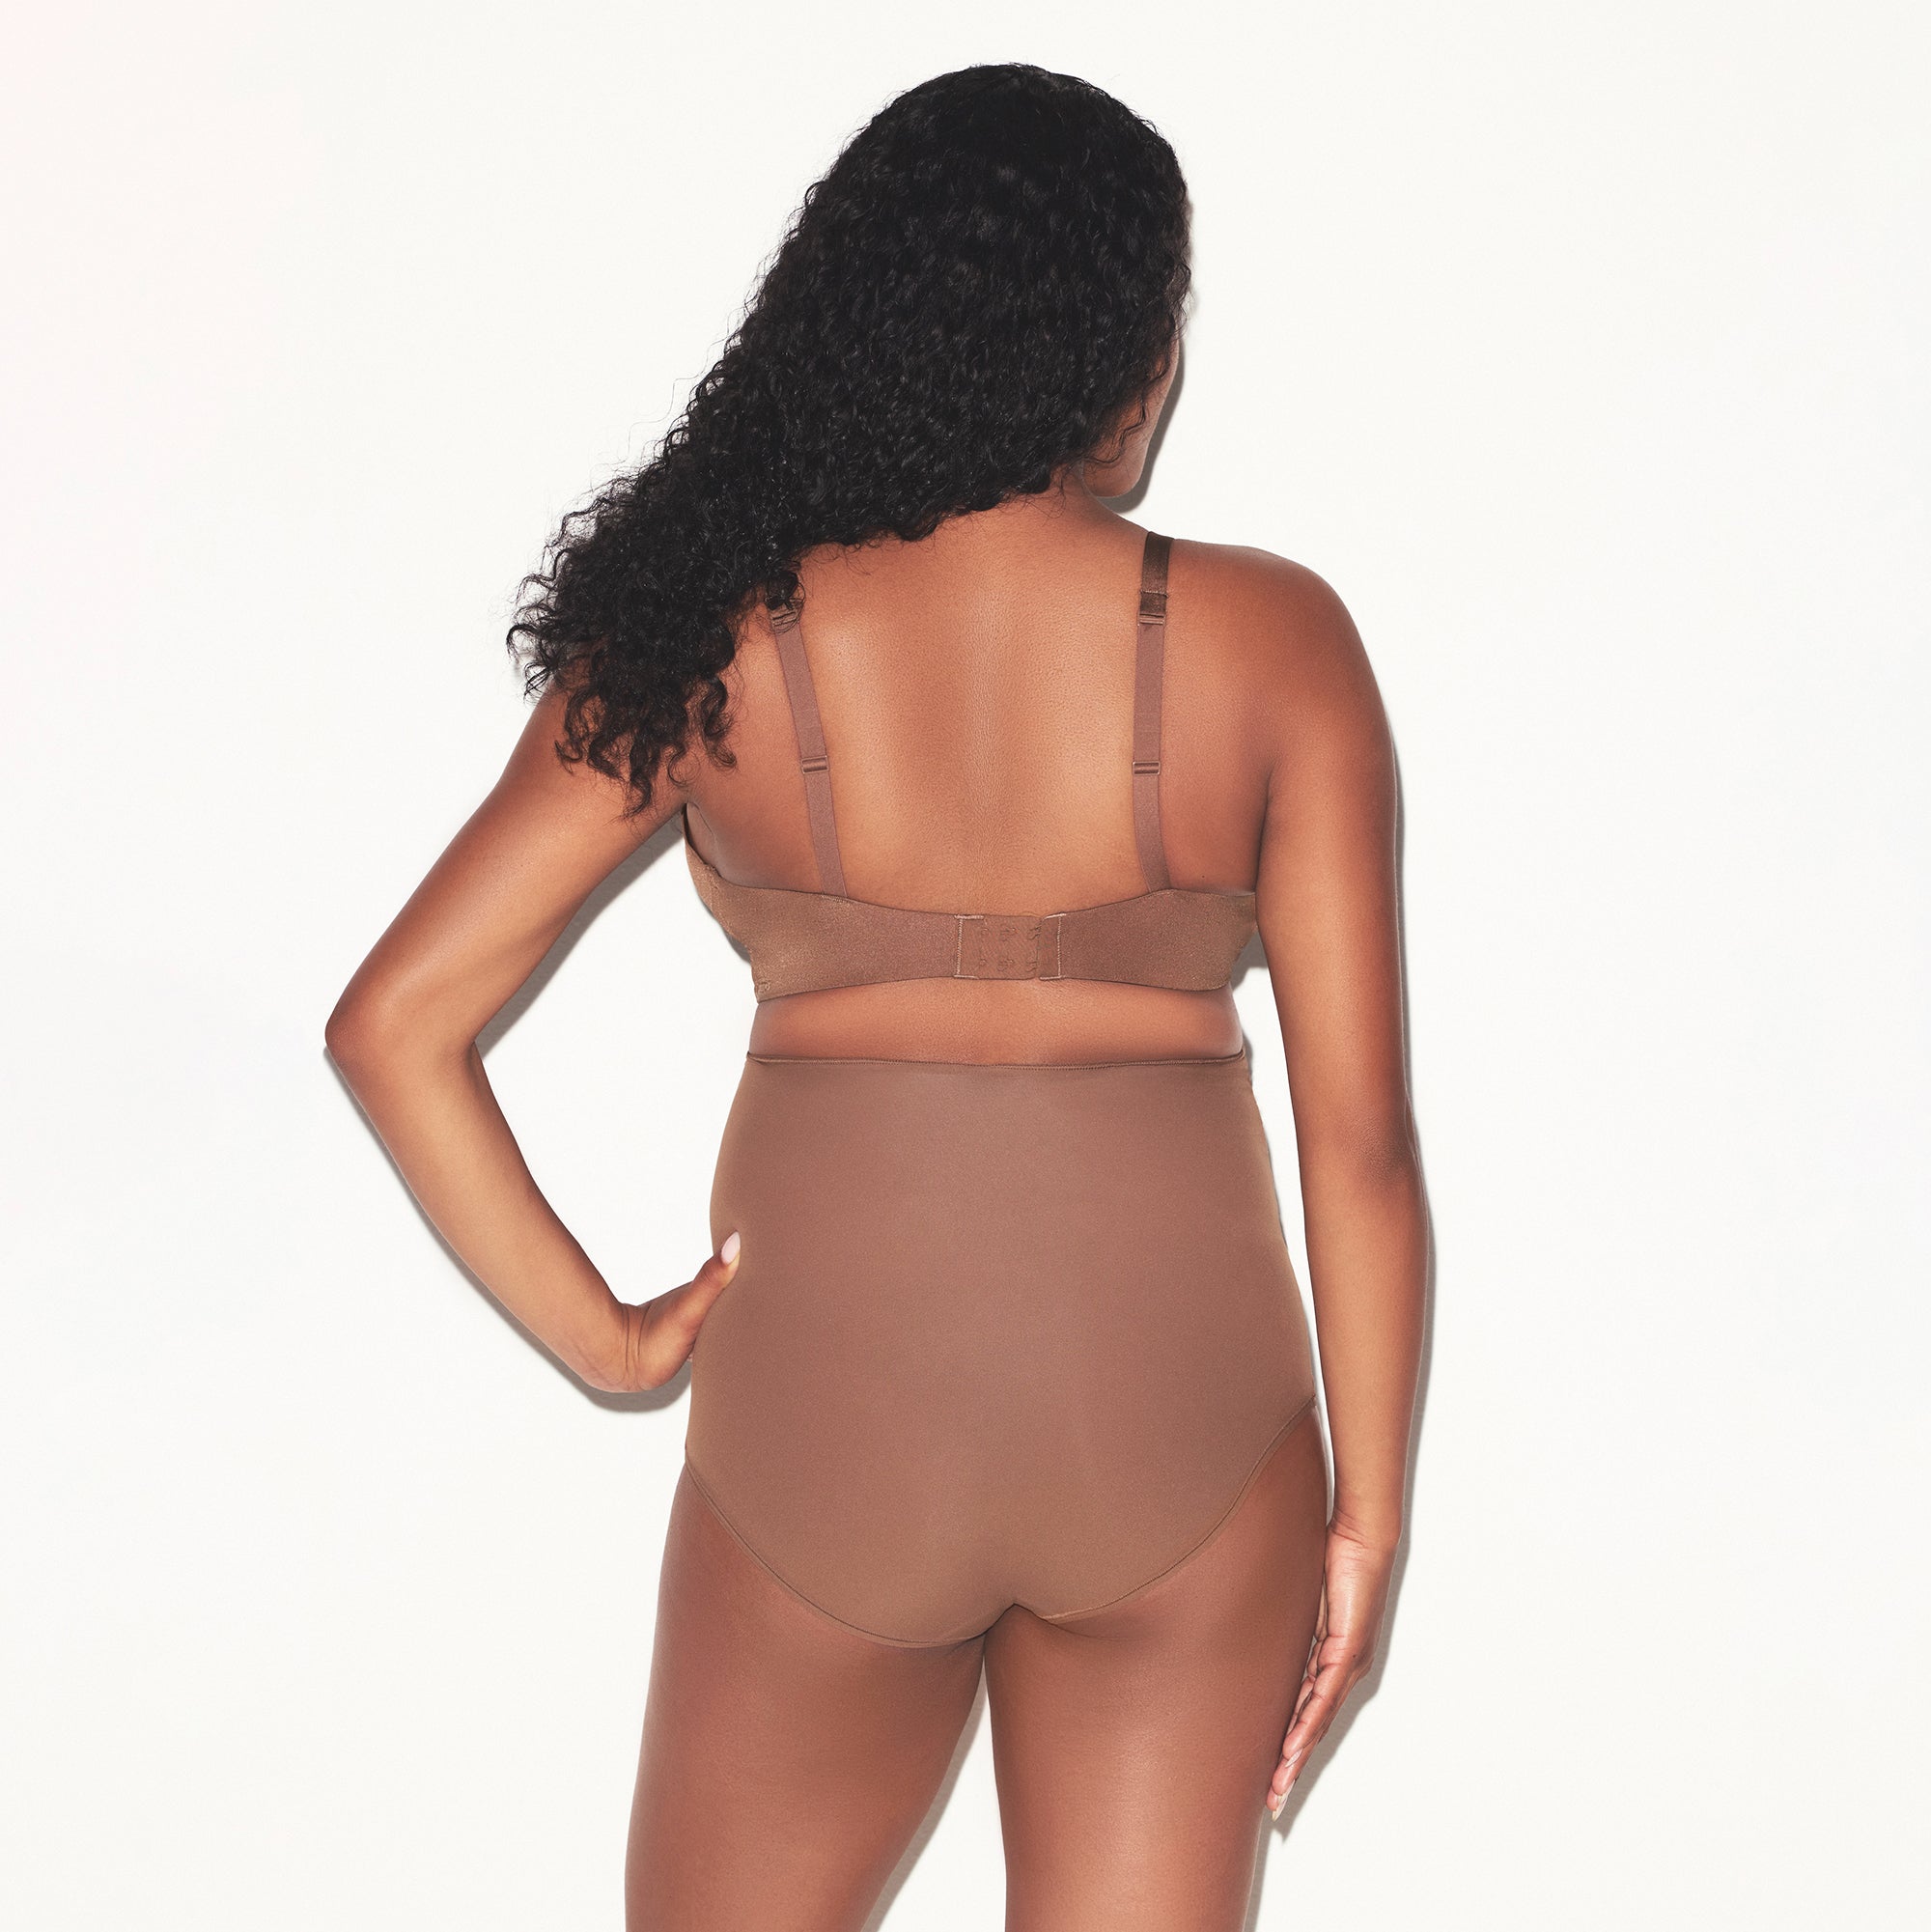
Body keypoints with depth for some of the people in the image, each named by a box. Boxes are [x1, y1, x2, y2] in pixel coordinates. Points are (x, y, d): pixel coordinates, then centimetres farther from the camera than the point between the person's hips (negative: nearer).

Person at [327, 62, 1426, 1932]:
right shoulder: (1270, 643, -8)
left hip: (826, 1421, 1)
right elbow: (1361, 1135, -8)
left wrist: (603, 1336, 1)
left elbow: (393, 1022, -7)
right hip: (1178, 1424, 0)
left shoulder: (709, 644, -6)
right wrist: (1369, 1511, 2)